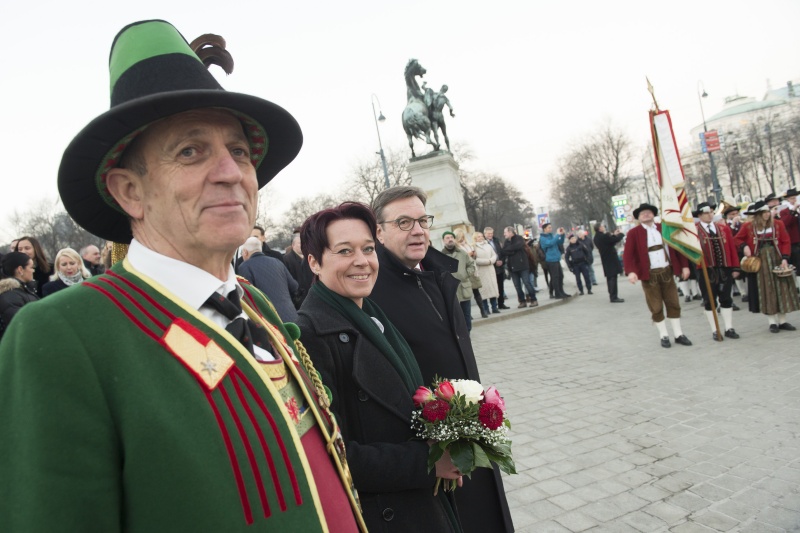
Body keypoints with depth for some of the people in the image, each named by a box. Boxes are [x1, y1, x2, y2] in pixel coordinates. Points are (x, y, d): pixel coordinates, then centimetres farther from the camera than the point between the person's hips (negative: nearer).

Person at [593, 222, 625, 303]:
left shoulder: (597, 238, 9)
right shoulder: (604, 236, -20)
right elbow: (616, 240, -17)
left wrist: (614, 235, 16)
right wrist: (621, 234, 2)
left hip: (606, 260, 9)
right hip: (611, 260, -9)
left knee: (610, 278, 14)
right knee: (613, 278, -6)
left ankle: (612, 296, 20)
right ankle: (614, 297, -4)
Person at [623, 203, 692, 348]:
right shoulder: (634, 233, -3)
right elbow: (628, 255, -10)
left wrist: (684, 265, 5)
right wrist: (631, 271, -24)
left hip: (667, 272, 3)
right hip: (649, 275, -3)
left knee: (673, 304, 9)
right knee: (656, 308, 3)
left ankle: (678, 334, 19)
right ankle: (664, 336, 16)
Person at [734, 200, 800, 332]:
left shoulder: (778, 224, 0)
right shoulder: (748, 226, -2)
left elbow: (786, 242, 0)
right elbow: (738, 239, 9)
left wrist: (785, 258, -11)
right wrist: (744, 246, -11)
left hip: (777, 260, 2)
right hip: (760, 263, -1)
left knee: (781, 290, 4)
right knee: (766, 292, 2)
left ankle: (782, 321, 14)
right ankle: (772, 322, 10)